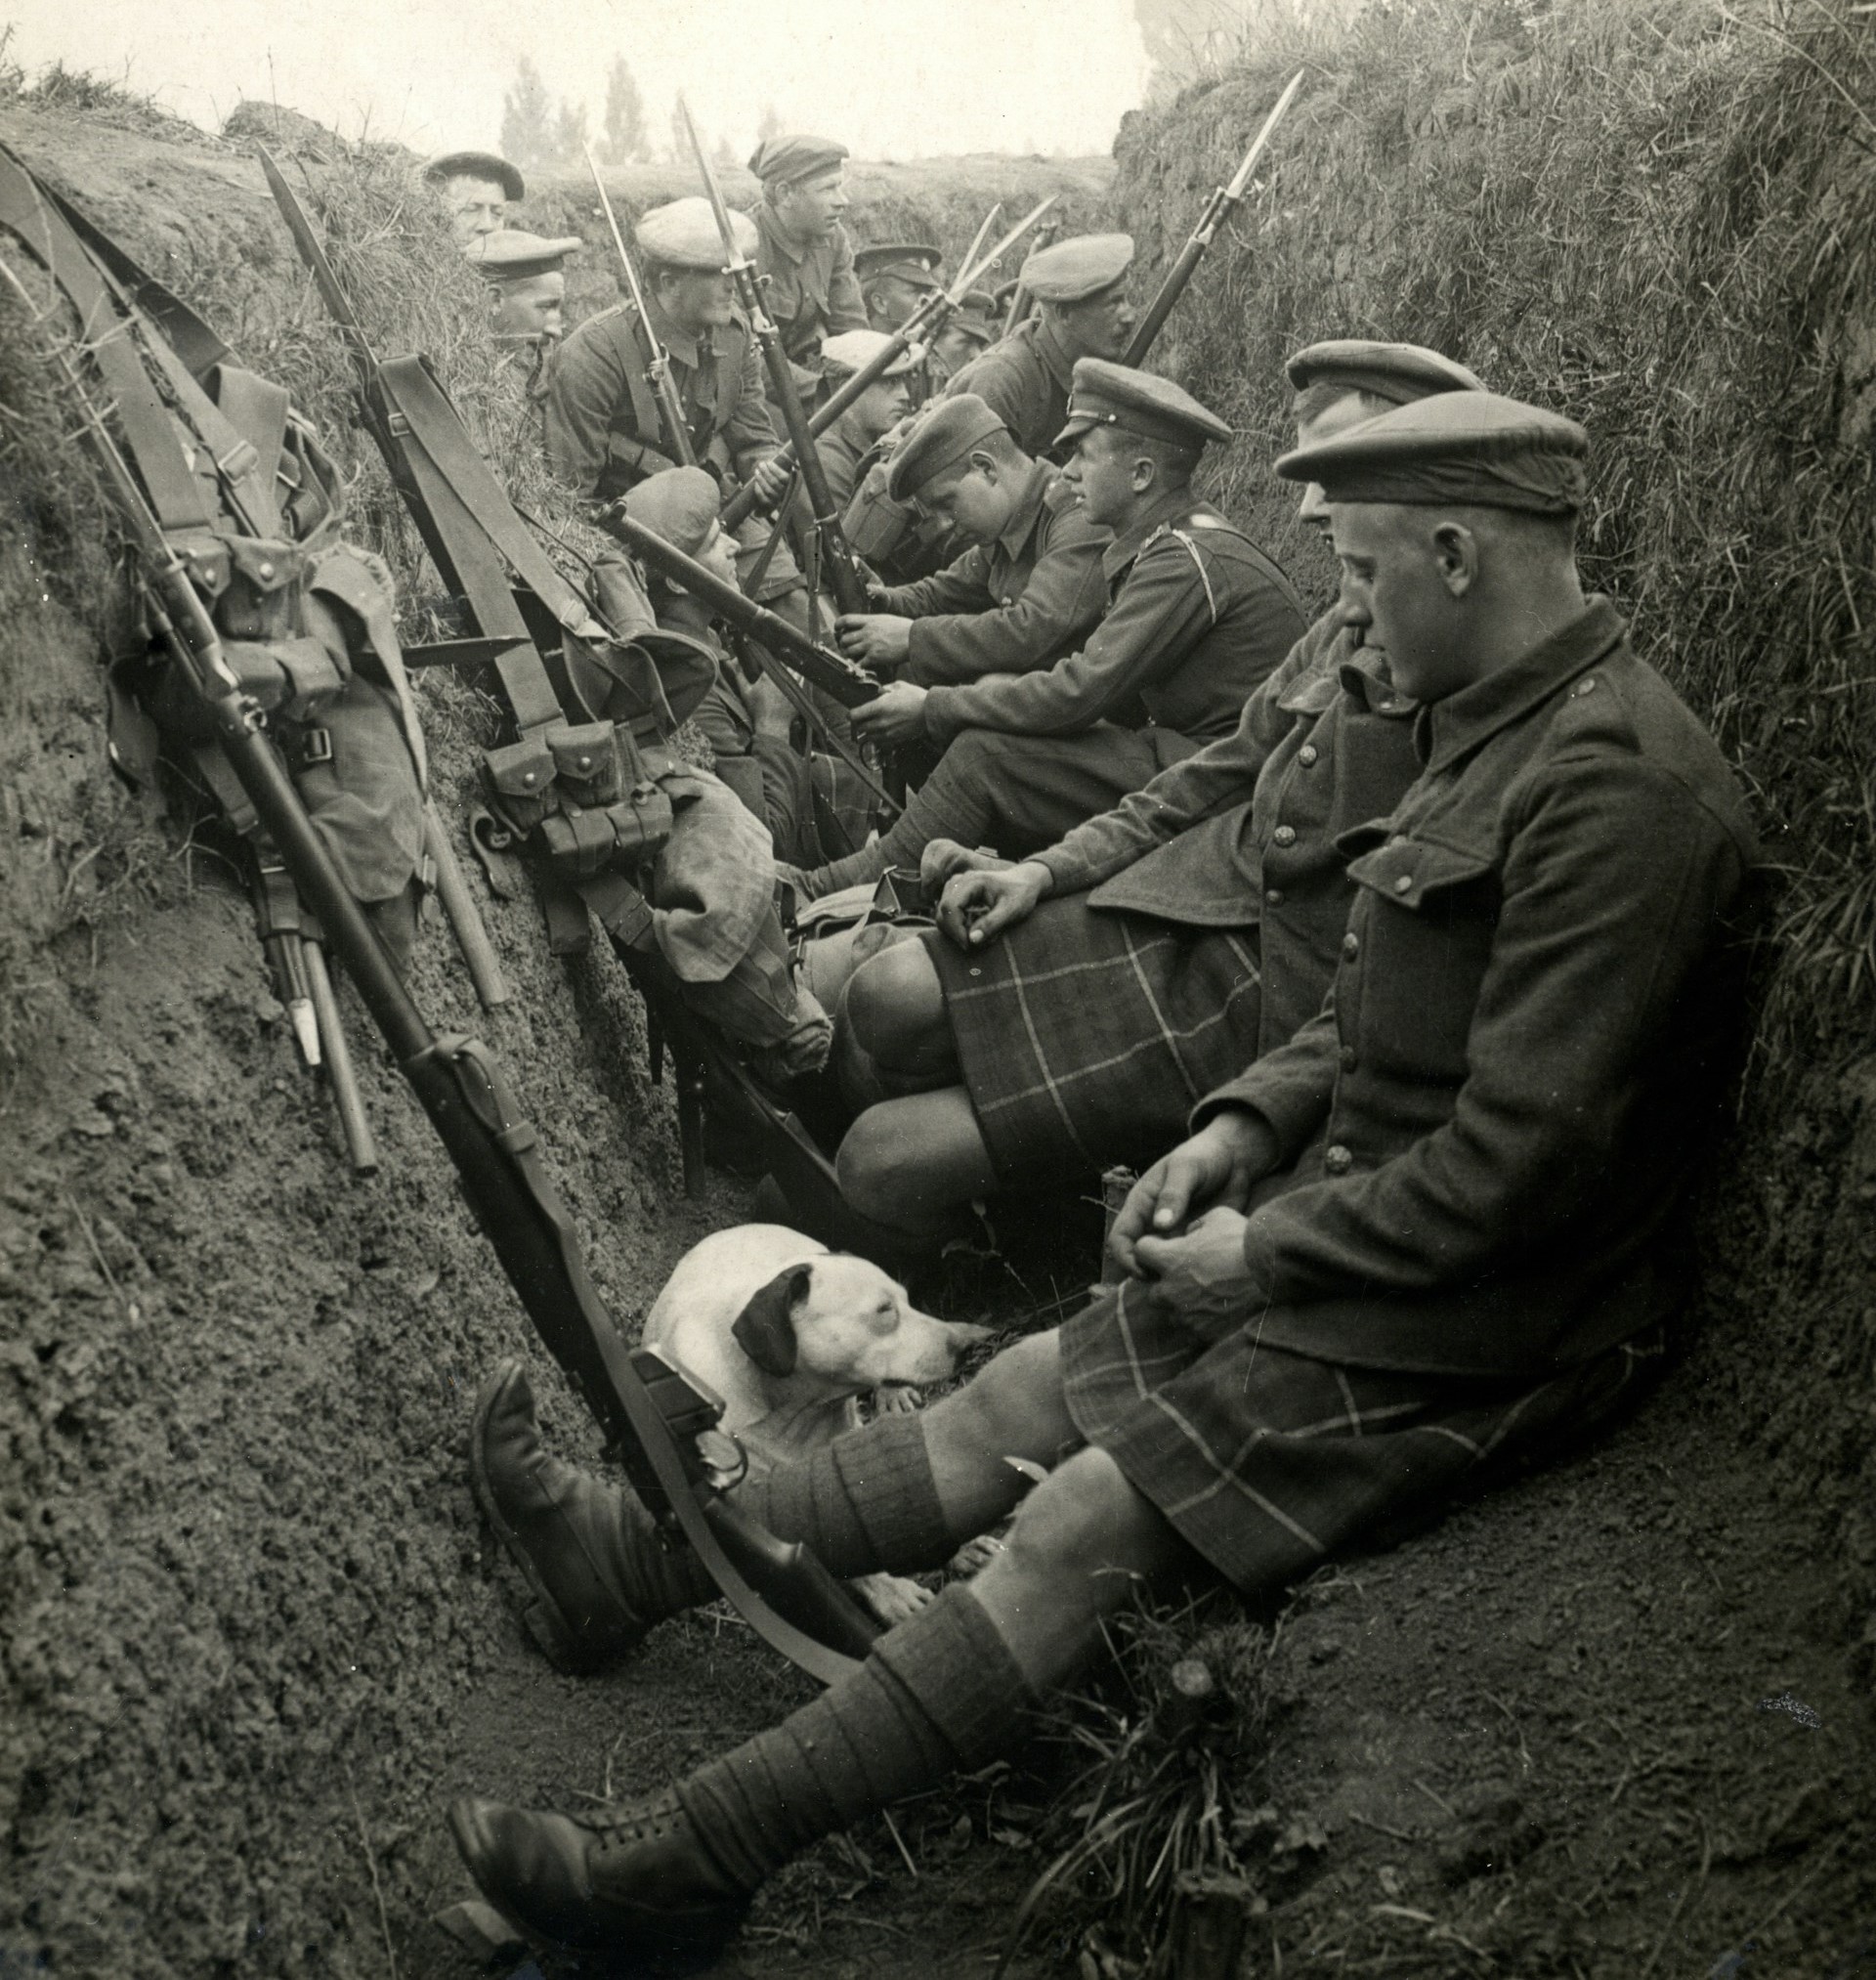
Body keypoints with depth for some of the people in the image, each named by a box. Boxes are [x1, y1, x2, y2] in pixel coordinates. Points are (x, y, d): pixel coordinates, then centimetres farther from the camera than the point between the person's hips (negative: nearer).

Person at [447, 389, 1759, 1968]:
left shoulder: (1616, 787, -23)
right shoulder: (1499, 726, 11)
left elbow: (1522, 1160, -25)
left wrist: (1266, 1255, -15)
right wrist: (1247, 1126, 3)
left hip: (1482, 1331, -9)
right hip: (1361, 1229, 9)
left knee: (1091, 1520, -15)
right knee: (1027, 1393, 4)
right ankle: (640, 1558, 10)